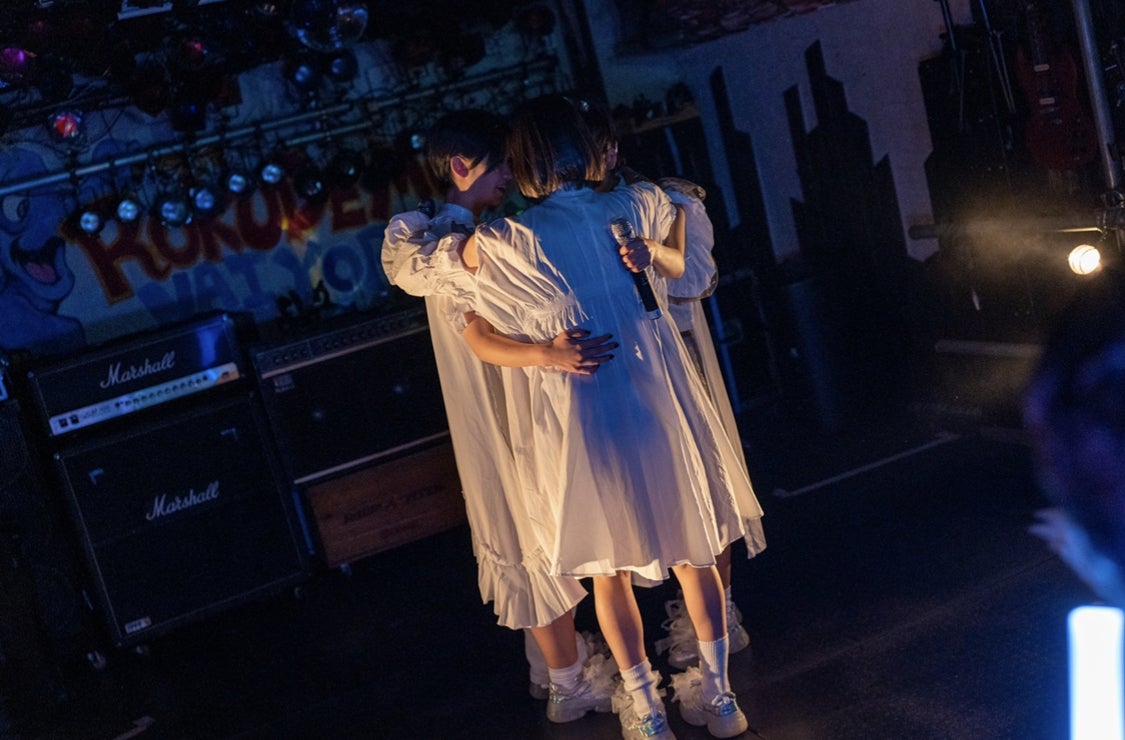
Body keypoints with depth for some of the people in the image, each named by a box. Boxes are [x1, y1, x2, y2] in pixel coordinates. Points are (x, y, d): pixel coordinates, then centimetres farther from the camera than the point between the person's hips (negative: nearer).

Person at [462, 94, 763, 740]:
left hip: (579, 419, -3)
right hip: (658, 403, 3)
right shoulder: (635, 206, -2)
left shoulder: (508, 239, -12)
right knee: (692, 551, 16)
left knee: (610, 568, 14)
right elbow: (683, 208, 21)